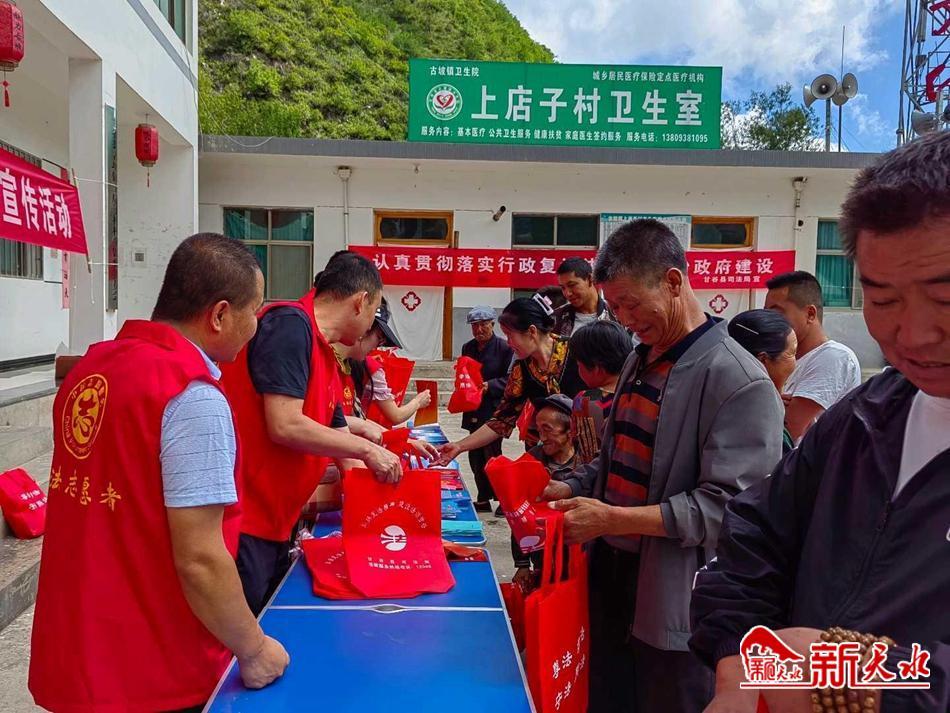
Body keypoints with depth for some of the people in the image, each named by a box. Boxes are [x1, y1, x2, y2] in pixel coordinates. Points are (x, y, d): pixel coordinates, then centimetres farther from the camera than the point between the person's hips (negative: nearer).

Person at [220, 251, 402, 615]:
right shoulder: (289, 325, -15)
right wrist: (366, 449, -13)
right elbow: (285, 426, -22)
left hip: (274, 525, 9)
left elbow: (337, 432, 19)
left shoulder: (326, 358, 13)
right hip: (243, 525, -9)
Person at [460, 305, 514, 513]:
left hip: (494, 410, -6)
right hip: (474, 411, 6)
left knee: (492, 455, -3)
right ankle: (483, 499, 22)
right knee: (476, 456, 10)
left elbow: (509, 379, -9)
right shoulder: (468, 347, 12)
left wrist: (488, 386, -18)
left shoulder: (504, 348, -7)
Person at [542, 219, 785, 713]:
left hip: (675, 606, -7)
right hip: (611, 583, 7)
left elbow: (724, 506, -22)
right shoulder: (640, 361, 8)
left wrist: (612, 519, -24)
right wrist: (573, 488, 0)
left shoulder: (740, 383, -18)